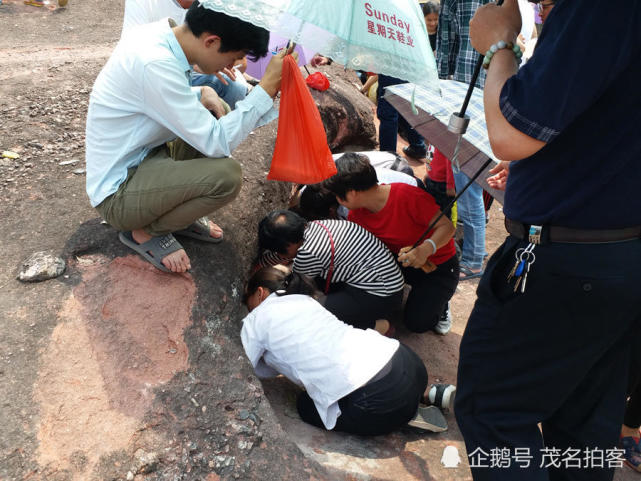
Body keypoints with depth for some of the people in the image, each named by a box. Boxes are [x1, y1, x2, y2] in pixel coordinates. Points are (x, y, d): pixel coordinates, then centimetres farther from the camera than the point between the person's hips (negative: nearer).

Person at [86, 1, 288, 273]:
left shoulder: (159, 35, -2)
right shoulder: (154, 64, -29)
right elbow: (216, 143, -27)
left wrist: (202, 96, -5)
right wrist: (268, 86, -25)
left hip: (140, 160, 9)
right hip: (117, 193, -9)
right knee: (226, 175, -26)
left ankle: (179, 211, 11)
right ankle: (145, 231, -1)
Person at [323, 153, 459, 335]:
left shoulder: (407, 196, -30)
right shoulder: (357, 215, -9)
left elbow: (447, 227, -26)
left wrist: (426, 249, -45)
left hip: (438, 266, -5)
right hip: (399, 261, 6)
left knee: (416, 322, -17)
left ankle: (439, 302, 16)